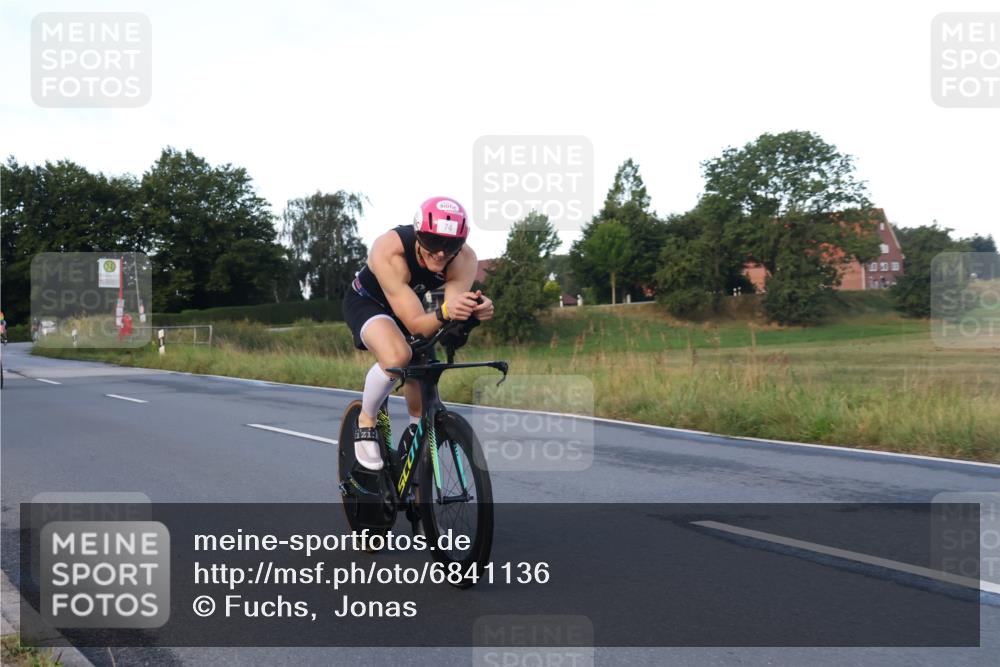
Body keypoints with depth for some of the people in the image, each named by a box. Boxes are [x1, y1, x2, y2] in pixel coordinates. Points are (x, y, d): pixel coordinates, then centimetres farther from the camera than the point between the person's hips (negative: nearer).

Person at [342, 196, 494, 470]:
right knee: (397, 356, -35)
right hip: (366, 303, -5)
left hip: (410, 304, 5)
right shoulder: (388, 250, -40)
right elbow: (416, 325, -41)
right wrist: (444, 312, -62)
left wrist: (474, 311, -53)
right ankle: (366, 422, -9)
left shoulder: (465, 259, -29)